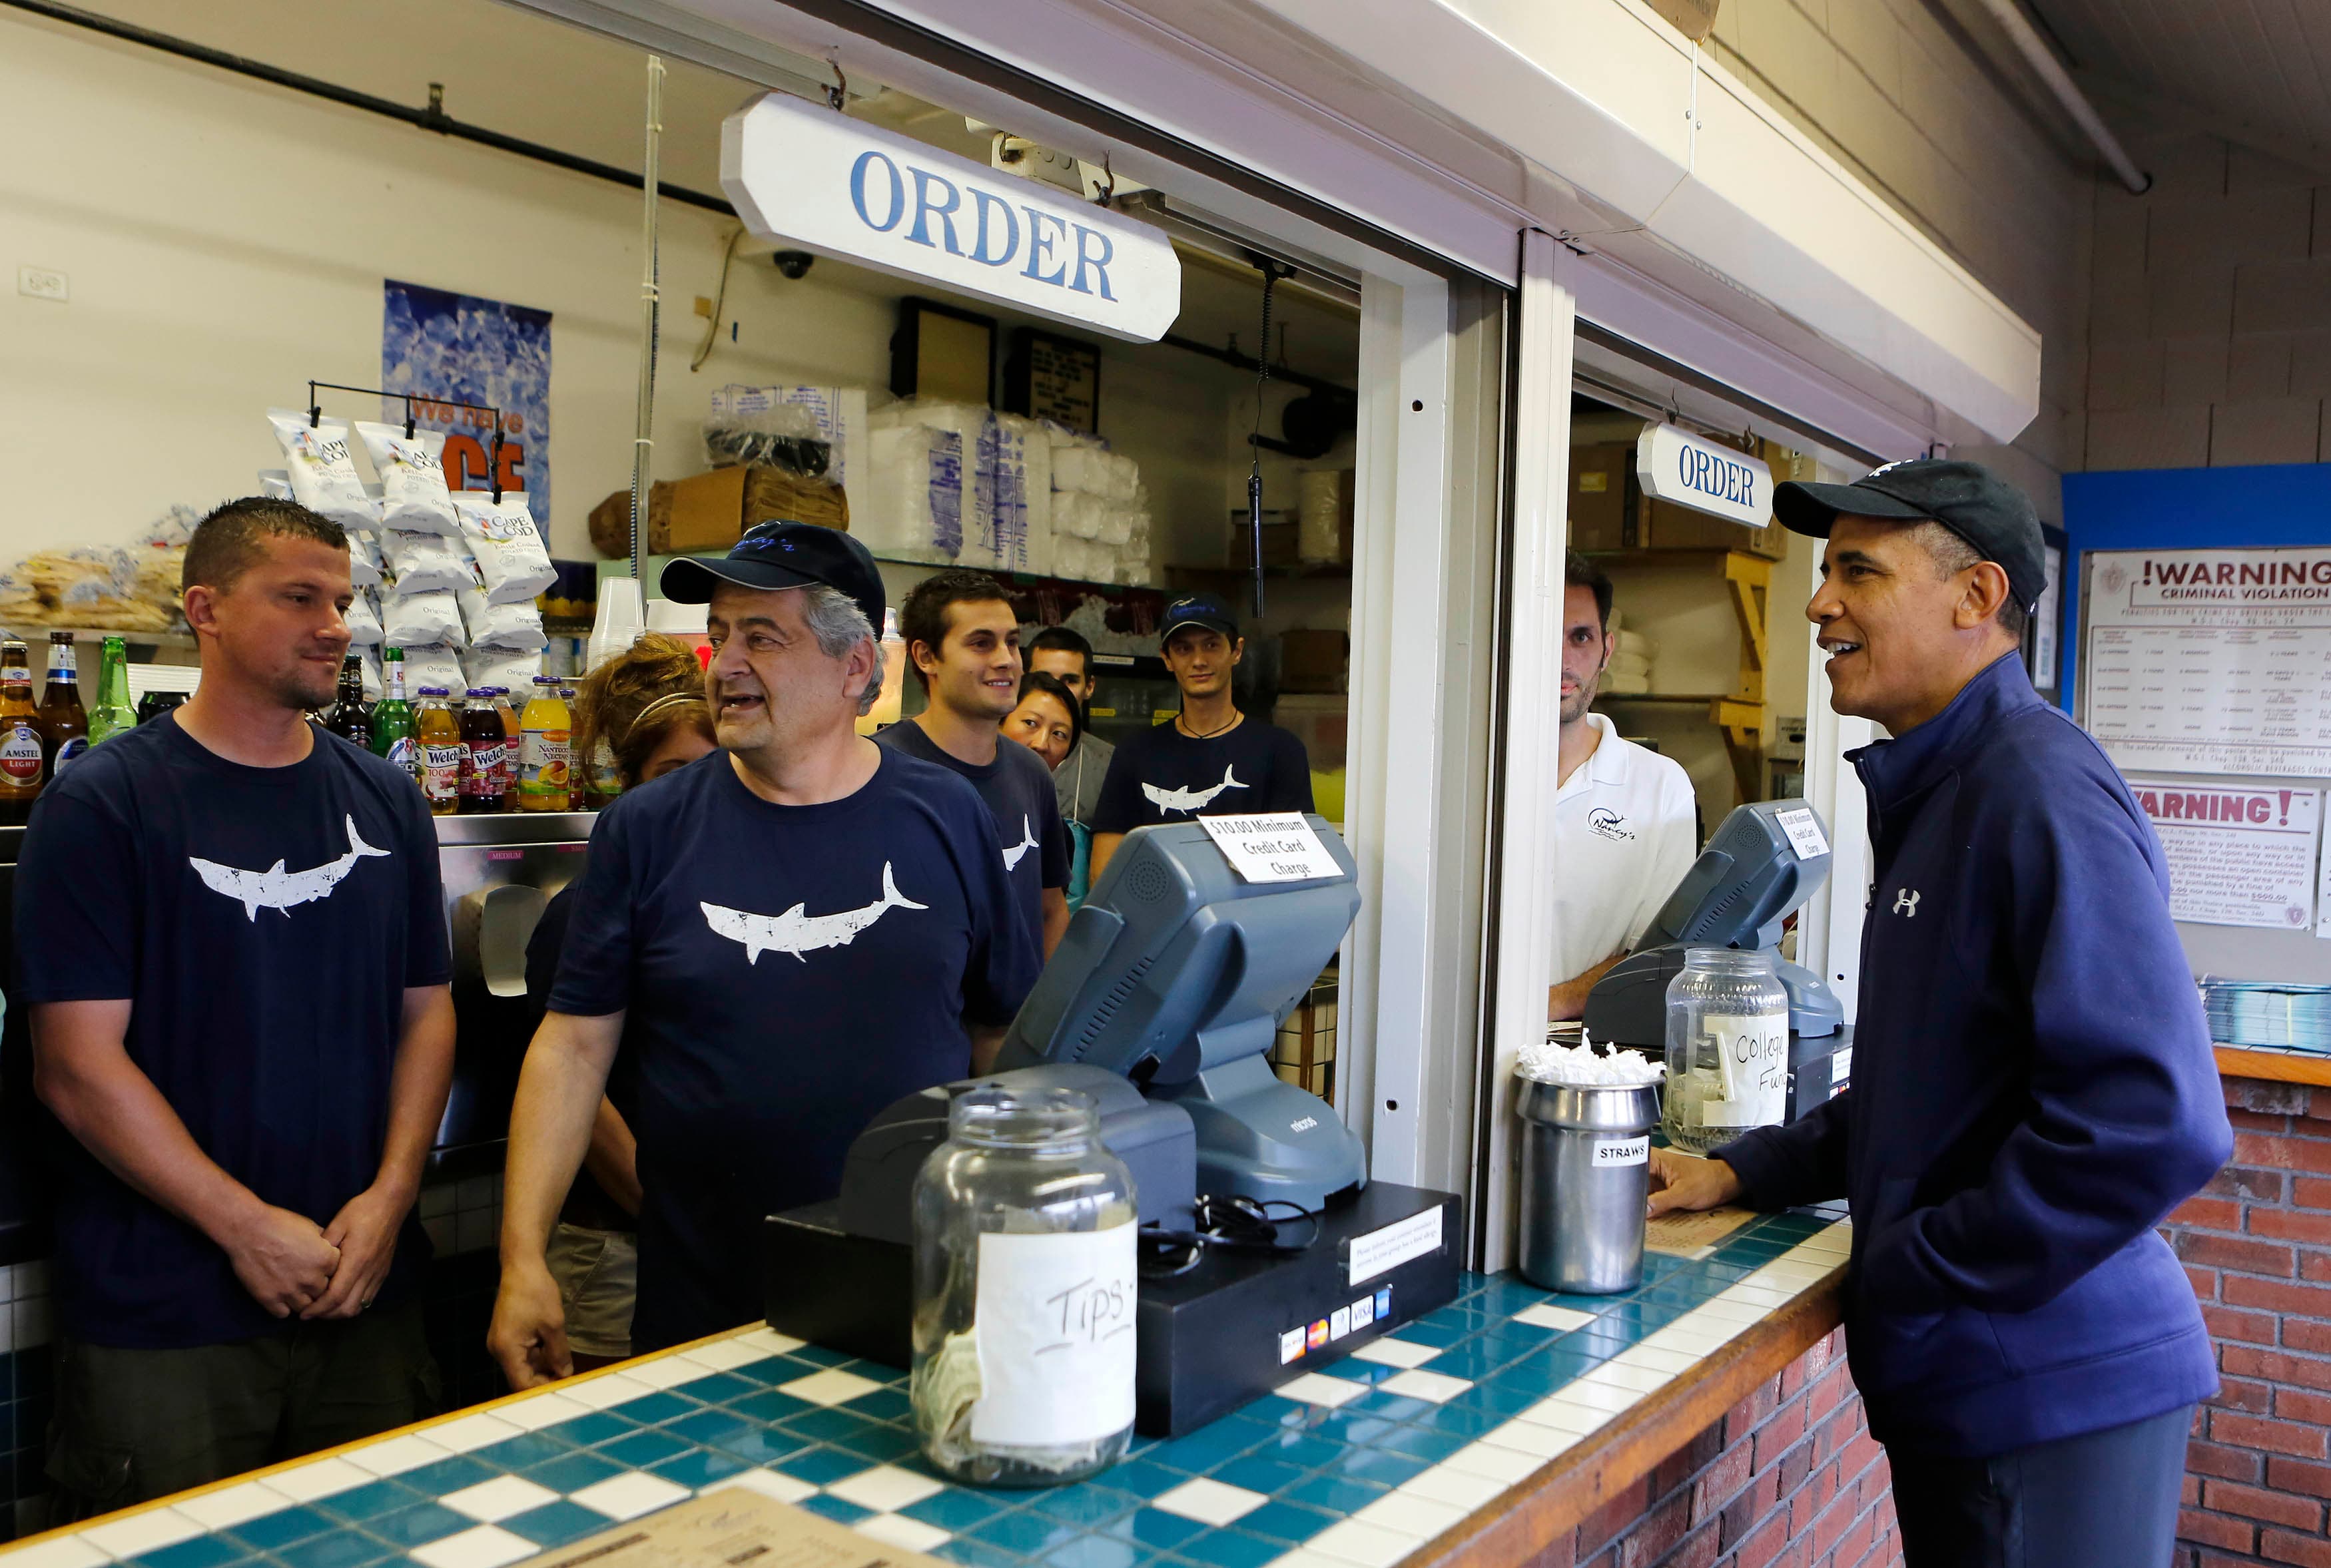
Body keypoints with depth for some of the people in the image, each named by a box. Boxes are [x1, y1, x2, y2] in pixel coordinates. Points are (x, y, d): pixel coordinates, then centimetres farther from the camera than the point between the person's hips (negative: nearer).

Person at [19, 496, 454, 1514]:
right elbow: (78, 1064, -12)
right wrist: (248, 1227, -14)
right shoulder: (102, 802, -7)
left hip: (367, 1301, 4)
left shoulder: (386, 801, 7)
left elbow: (426, 1011, 7)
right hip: (163, 1317, -4)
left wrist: (388, 1199, -6)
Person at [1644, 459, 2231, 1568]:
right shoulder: (1934, 791, 11)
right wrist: (1744, 1174, 9)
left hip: (2048, 1389, -9)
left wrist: (1916, 1278, -18)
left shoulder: (2043, 791, -19)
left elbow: (2154, 1122, -28)